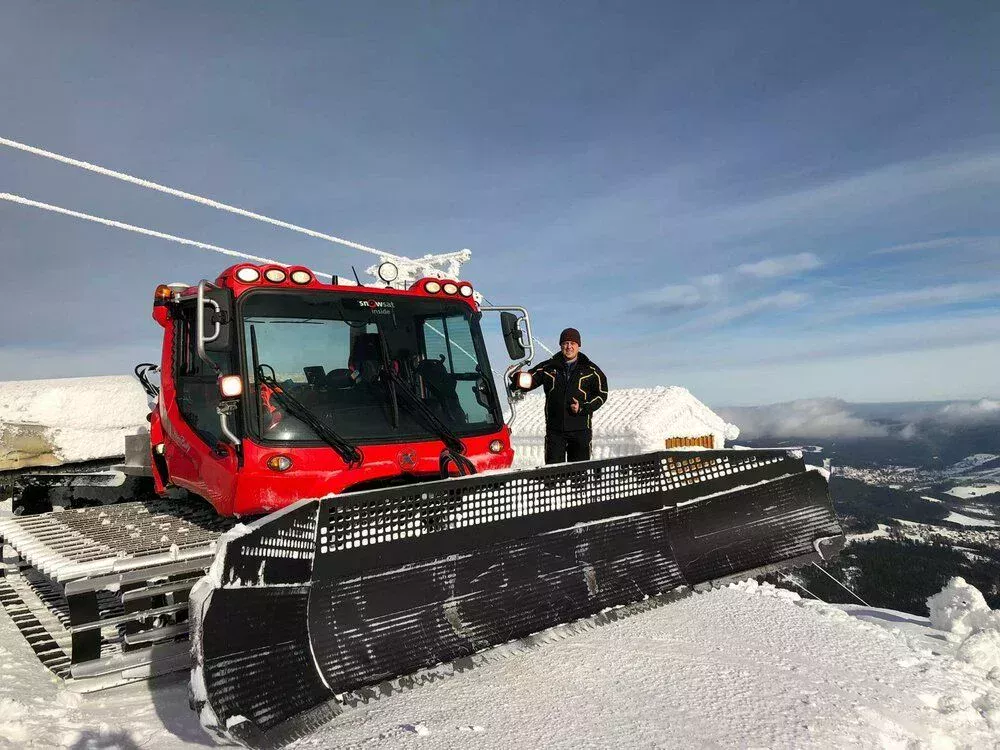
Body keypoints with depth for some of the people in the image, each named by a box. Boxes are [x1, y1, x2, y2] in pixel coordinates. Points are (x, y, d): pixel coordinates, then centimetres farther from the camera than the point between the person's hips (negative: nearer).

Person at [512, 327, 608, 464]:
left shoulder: (590, 370, 5)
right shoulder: (548, 368, 7)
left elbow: (602, 395, 5)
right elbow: (528, 382, 6)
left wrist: (583, 408, -10)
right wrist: (517, 377, -18)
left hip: (580, 429, 0)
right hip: (554, 428, 1)